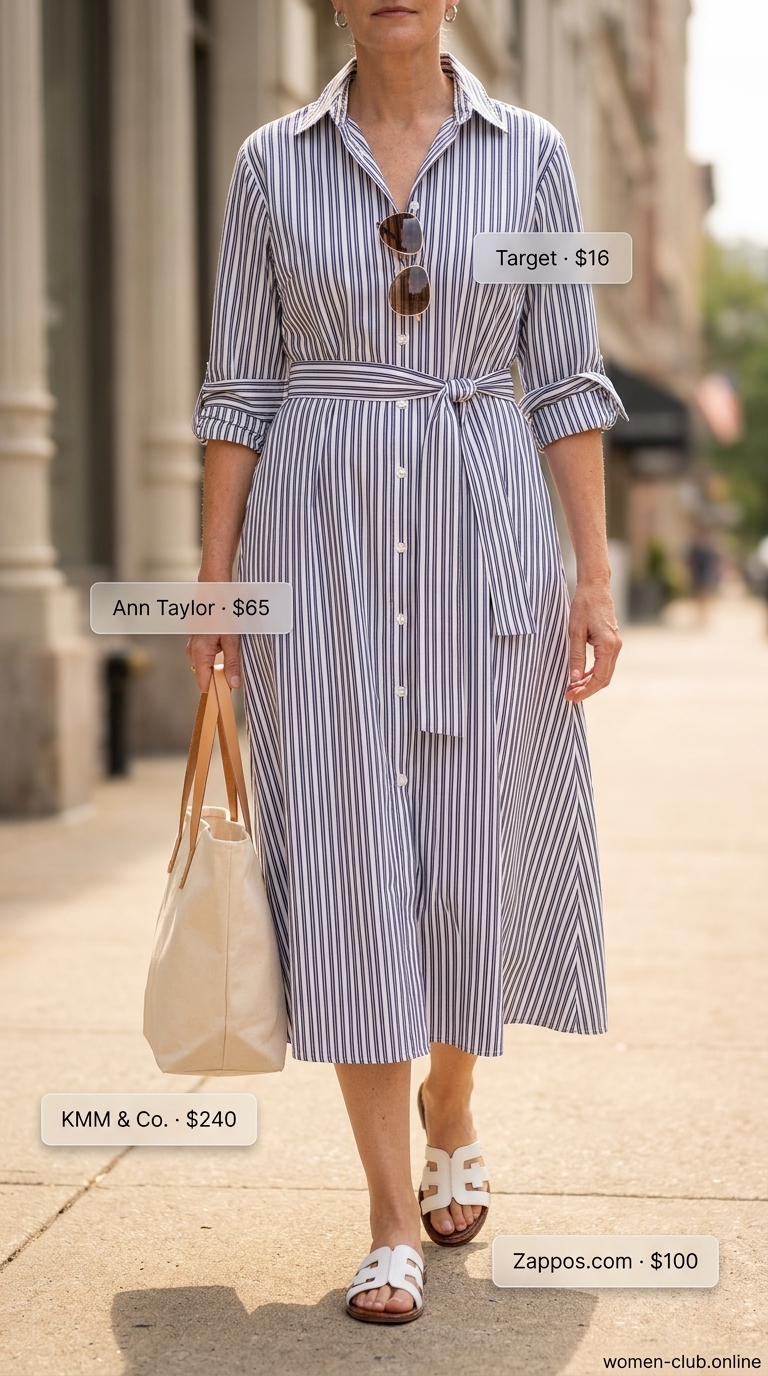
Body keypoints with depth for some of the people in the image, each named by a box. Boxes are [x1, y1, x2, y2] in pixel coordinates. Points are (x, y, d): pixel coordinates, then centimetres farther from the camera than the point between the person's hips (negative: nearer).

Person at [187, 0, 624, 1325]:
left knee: (476, 861, 6)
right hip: (323, 544, 0)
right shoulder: (274, 163, 4)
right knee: (351, 868, -4)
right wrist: (215, 582, -1)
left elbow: (566, 381, 3)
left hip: (483, 537, 1)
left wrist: (596, 576, -4)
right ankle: (395, 1223, 5)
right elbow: (240, 389, 4)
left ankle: (449, 1115, 37)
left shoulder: (529, 154, 4)